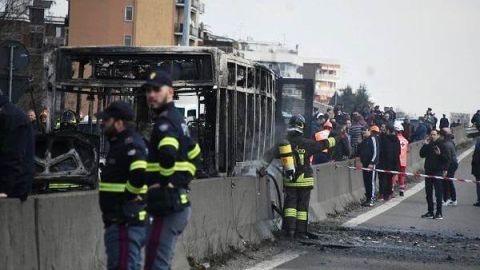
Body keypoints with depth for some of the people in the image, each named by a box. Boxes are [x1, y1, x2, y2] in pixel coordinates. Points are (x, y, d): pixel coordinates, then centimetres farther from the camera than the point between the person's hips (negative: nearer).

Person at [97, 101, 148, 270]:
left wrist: (129, 194, -19)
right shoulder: (120, 143, 18)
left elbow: (140, 173, -33)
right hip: (120, 220, 11)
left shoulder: (130, 144, -16)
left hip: (126, 222, -11)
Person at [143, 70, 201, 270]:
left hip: (168, 206, -10)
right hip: (180, 203, 10)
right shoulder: (178, 119, 18)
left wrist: (167, 178, -16)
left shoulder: (165, 121, -13)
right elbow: (195, 155, 29)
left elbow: (168, 153, -33)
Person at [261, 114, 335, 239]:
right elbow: (324, 144, -1)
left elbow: (270, 154, -5)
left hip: (289, 180, 2)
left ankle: (289, 228, -4)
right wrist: (332, 140, 18)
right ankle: (300, 232, 7)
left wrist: (263, 166, -5)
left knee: (290, 204, 10)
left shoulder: (284, 143, 0)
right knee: (302, 206, 5)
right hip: (304, 180, -2)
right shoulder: (306, 143, -10)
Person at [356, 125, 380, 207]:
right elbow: (360, 151, 27)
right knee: (366, 181, 10)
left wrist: (372, 163, -20)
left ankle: (371, 199, -5)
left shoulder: (373, 139, -10)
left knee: (371, 181, -6)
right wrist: (358, 159, 15)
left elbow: (375, 152, -16)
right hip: (365, 163, 9)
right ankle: (368, 198, 16)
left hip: (371, 164, -9)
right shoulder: (364, 140, 16)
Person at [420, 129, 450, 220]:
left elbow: (446, 158, -7)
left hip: (438, 172, -6)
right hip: (428, 171, 6)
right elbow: (422, 154, 4)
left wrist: (440, 154, -24)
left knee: (438, 193, -5)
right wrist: (425, 145, -3)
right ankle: (430, 212, 18)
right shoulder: (428, 145, 10)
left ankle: (439, 213, -2)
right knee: (428, 193, 10)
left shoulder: (441, 145, -4)